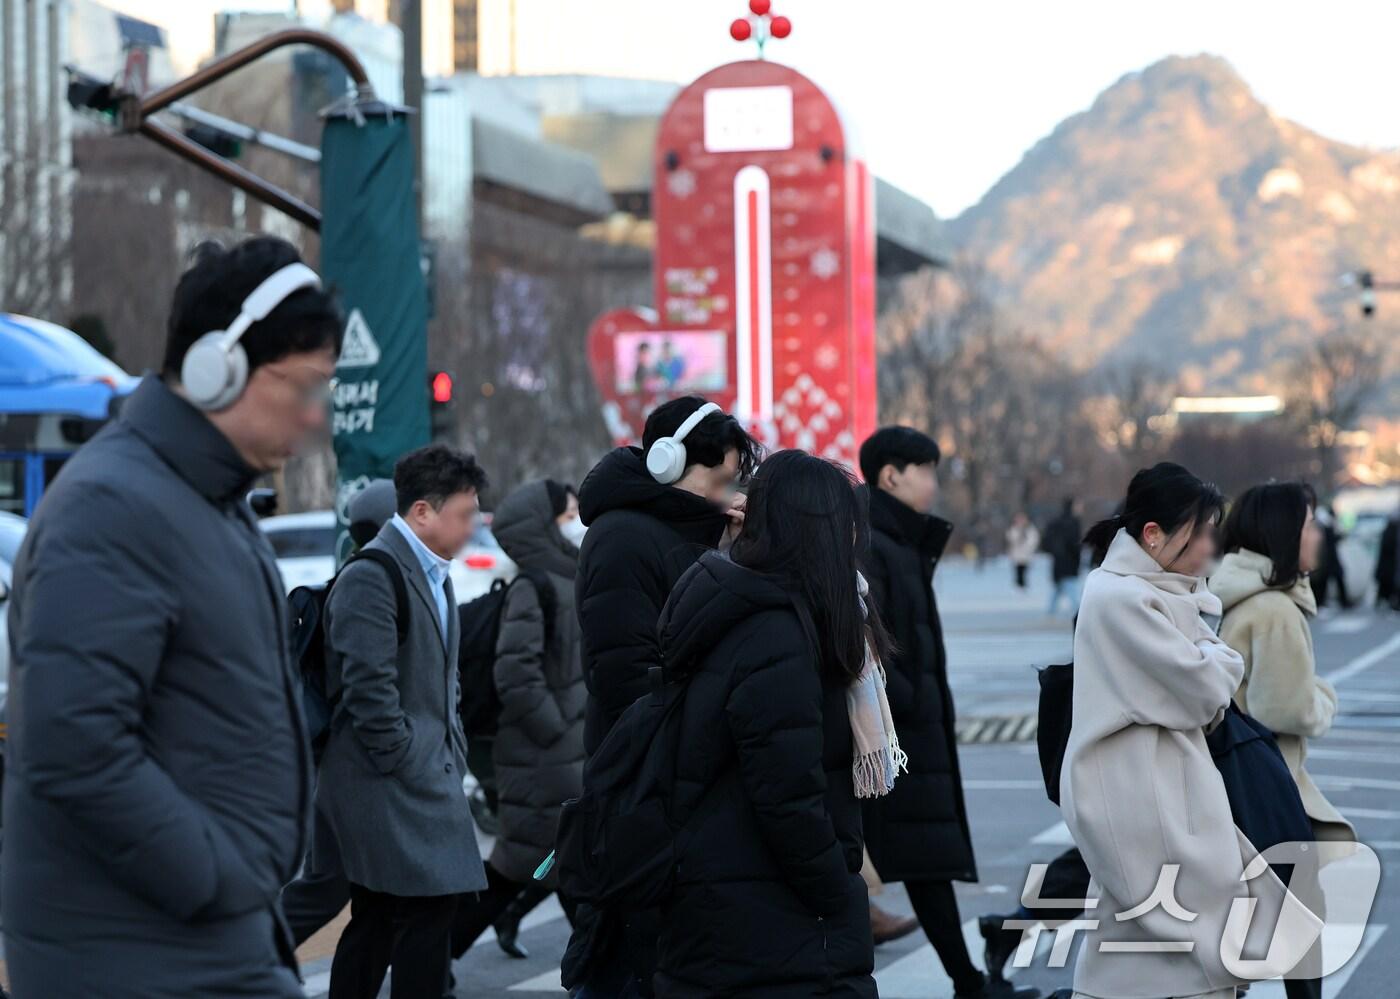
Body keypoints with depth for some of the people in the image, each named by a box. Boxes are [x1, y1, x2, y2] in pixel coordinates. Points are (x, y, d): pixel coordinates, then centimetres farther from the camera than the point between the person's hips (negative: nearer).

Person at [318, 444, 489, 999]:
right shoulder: (371, 577, -14)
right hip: (391, 786, -10)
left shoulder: (433, 573, 18)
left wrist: (452, 759, 15)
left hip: (426, 777, 10)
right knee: (427, 911, -11)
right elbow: (370, 688, -20)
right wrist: (408, 768, -17)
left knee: (378, 921, 13)